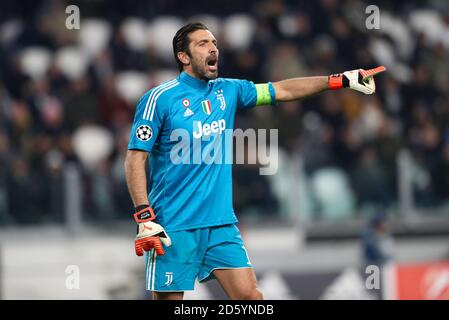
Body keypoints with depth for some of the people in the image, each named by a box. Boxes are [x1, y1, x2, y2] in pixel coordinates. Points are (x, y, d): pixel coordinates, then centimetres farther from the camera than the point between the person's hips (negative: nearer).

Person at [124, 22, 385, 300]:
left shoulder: (228, 91, 10)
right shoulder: (159, 99, -7)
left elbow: (282, 90, 13)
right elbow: (136, 159, -9)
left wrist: (344, 80, 6)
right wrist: (144, 218, -18)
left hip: (222, 223, 6)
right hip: (174, 228, -5)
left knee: (251, 296, -4)